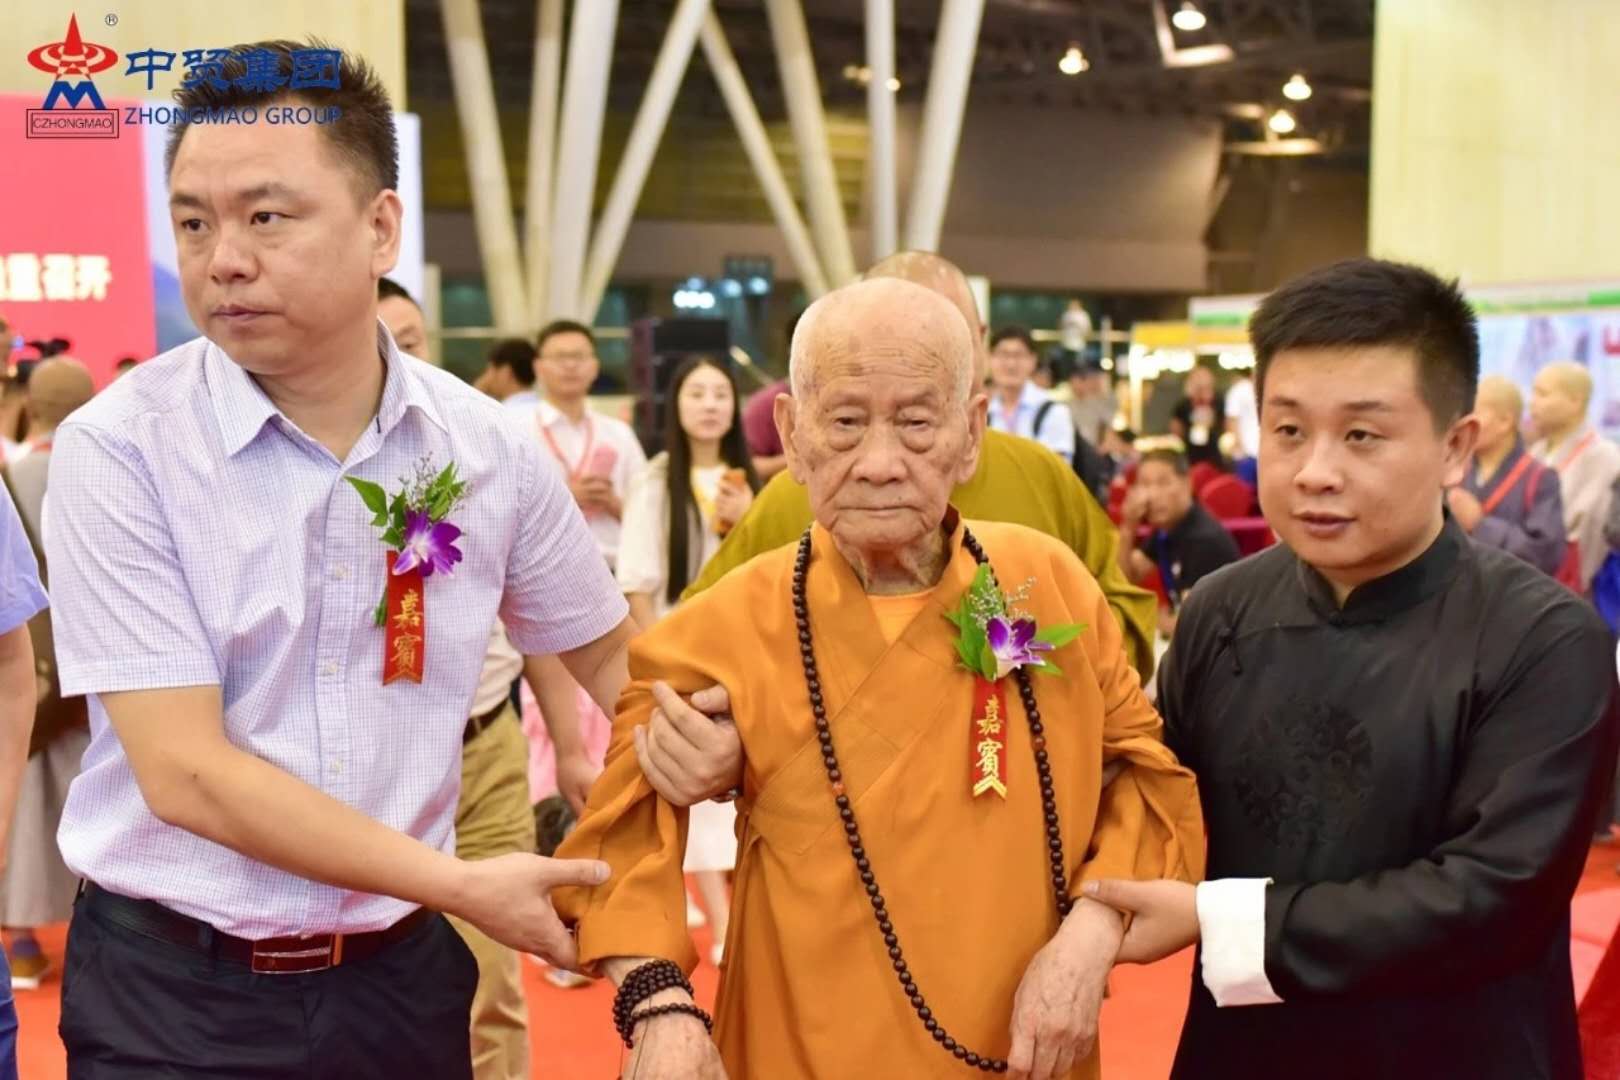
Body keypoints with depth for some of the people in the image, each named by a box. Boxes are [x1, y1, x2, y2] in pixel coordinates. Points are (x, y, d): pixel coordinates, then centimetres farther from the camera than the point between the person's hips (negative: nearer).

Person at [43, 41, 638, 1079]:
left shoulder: (487, 448, -4)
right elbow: (184, 774, -18)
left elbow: (606, 648, 11)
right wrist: (464, 887, -16)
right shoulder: (118, 449, -14)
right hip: (173, 990, -3)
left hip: (401, 974, 3)